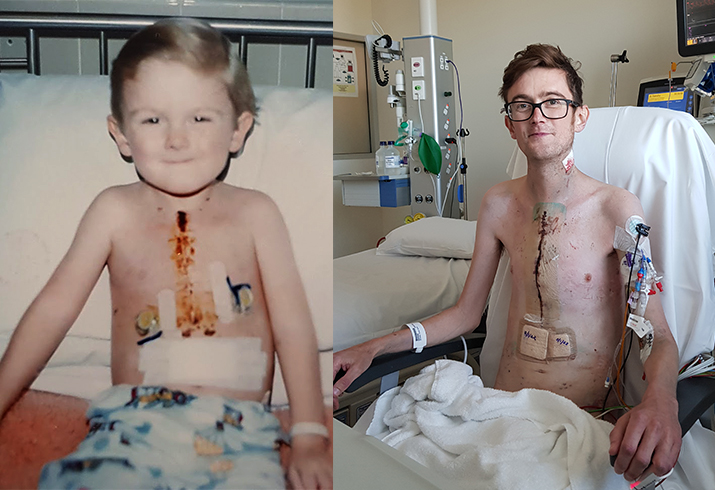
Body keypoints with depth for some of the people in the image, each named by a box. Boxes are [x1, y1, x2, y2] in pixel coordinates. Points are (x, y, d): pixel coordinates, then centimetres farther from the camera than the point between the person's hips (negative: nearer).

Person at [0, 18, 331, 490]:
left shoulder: (255, 212, 3)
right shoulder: (115, 211, 6)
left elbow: (293, 323, 1)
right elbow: (54, 308, 11)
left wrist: (310, 437, -3)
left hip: (239, 433, 0)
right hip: (131, 425, 1)